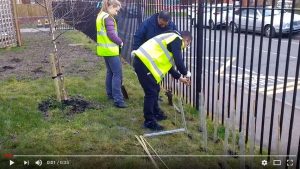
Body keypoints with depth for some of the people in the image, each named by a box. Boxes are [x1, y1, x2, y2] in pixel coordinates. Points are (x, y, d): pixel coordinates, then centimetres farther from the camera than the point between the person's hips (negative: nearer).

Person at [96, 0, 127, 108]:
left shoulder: (100, 16, 14)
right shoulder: (108, 17, -16)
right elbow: (111, 34, -21)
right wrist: (120, 42, -5)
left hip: (104, 49, 10)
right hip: (110, 49, -10)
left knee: (110, 72, 18)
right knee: (117, 74, -9)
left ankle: (110, 94, 28)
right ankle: (118, 100, -10)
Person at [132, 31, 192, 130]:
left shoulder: (172, 39, 27)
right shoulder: (177, 39, -5)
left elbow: (167, 63, 30)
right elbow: (178, 61, -15)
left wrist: (179, 77, 32)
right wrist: (185, 73, 3)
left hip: (142, 60, 11)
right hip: (144, 62, -11)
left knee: (155, 89, 20)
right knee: (151, 92, -5)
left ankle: (155, 114, 35)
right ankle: (149, 121, 6)